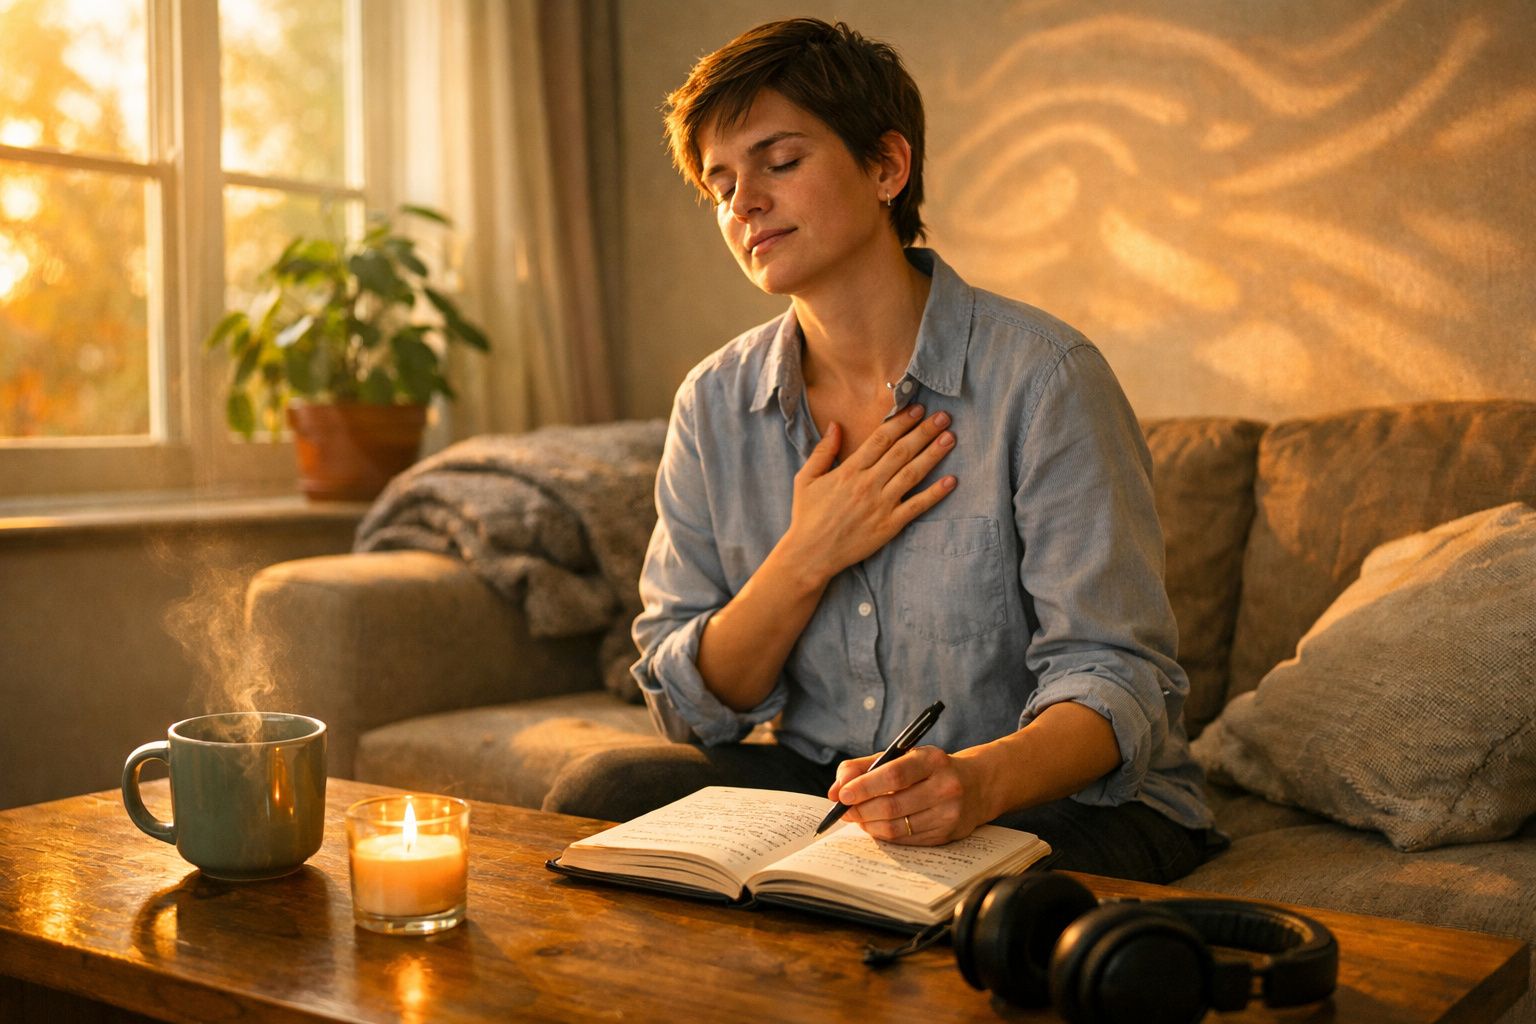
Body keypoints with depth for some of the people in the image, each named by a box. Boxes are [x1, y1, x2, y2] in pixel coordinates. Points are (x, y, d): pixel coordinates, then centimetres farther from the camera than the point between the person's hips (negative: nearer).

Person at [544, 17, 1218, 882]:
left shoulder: (1043, 376, -15)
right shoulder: (715, 406, 0)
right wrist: (808, 558, -16)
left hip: (1062, 798, -3)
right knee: (600, 792, -20)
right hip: (820, 782, 4)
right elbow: (691, 707, 1)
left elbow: (1119, 679, -18)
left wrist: (977, 779, -40)